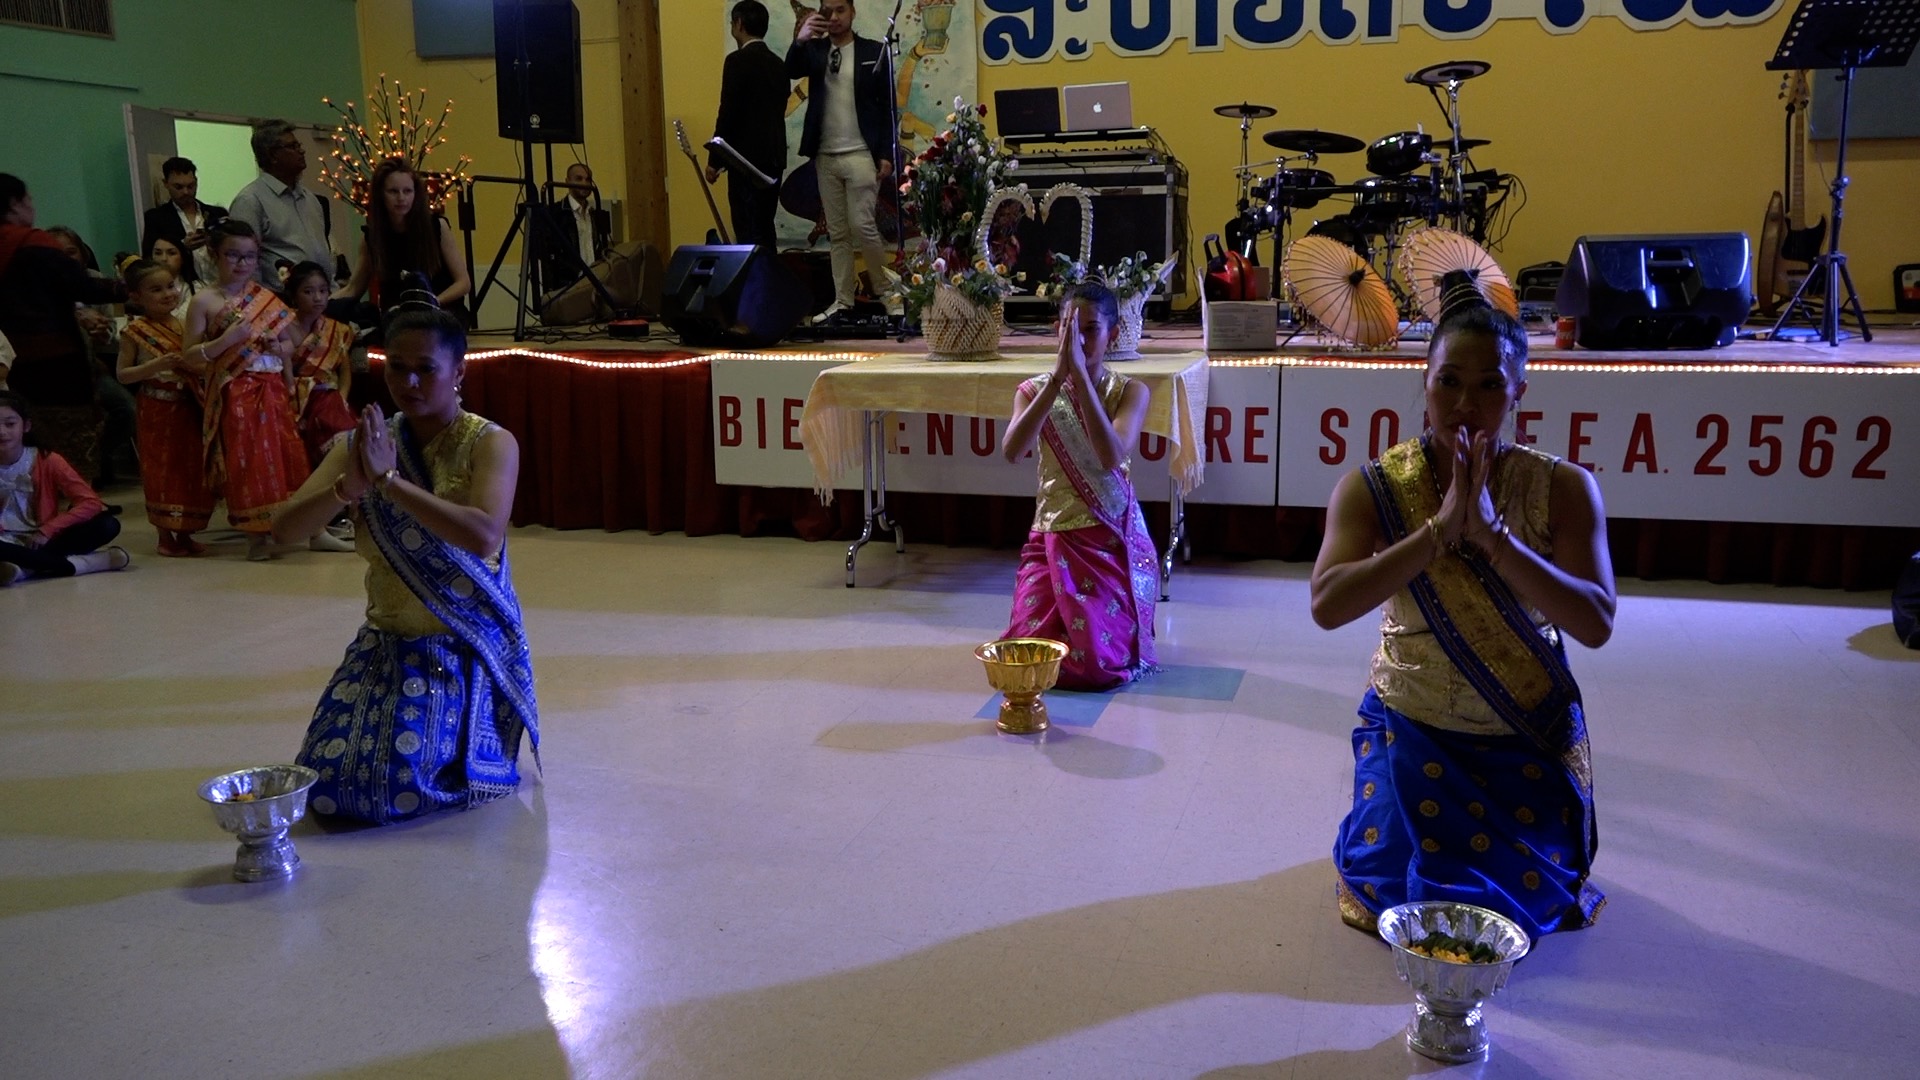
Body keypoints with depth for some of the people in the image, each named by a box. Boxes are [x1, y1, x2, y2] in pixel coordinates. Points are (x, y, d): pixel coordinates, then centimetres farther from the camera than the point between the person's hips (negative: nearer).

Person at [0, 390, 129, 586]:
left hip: (41, 541, 2)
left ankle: (25, 567, -30)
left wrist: (46, 531, -17)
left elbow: (91, 503, -9)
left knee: (108, 525, -24)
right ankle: (79, 563, -29)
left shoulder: (47, 461, -2)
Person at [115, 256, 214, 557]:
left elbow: (205, 365, 12)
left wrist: (193, 365, -10)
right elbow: (122, 374, -8)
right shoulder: (135, 331, -6)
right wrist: (155, 366, -21)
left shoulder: (186, 326, 5)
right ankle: (166, 535, 11)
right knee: (162, 470, 1)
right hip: (157, 410, -4)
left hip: (189, 408, 4)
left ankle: (185, 533, 18)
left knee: (192, 469, 6)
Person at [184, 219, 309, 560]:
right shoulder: (204, 302, -1)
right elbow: (190, 354, -3)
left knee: (284, 455, 3)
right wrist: (225, 340, -17)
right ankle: (255, 535, 6)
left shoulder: (268, 298, 10)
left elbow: (289, 343, 18)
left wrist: (279, 347, -5)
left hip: (273, 389, 4)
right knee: (247, 460, -1)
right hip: (235, 394, -4)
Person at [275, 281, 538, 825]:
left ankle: (471, 749, 16)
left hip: (467, 649, -5)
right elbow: (284, 527, -5)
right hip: (387, 643, 5)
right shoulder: (365, 441, 3)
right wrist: (348, 487, -24)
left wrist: (388, 479, -28)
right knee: (327, 790, -5)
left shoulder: (490, 444, -11)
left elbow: (484, 536, -29)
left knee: (403, 789, -17)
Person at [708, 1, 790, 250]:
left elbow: (728, 113, -14)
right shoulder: (780, 64, 12)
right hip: (773, 157, 8)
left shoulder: (738, 60, -10)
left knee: (748, 230, -7)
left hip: (747, 158, -8)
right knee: (765, 227, 12)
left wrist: (714, 160, -8)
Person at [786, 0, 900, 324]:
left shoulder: (874, 51, 2)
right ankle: (842, 301, 9)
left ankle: (888, 292, 4)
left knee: (862, 226, -11)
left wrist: (886, 154, -8)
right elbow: (790, 72, -9)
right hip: (825, 156, 4)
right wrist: (800, 41, -28)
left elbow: (887, 106, 0)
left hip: (861, 154, -4)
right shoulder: (815, 49, 10)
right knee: (837, 233, 5)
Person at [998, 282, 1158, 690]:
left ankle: (1115, 631, 24)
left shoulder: (1130, 391, -6)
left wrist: (1080, 372, -27)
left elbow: (1111, 457, -26)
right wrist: (1059, 374, -26)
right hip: (1054, 536, 2)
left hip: (1113, 539, -2)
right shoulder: (1035, 389, -2)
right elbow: (1012, 451, -23)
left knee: (1098, 664, -14)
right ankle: (1066, 622, 24)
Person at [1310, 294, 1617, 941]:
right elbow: (1327, 606, -27)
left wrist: (1492, 535, -32)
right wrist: (1439, 530, -32)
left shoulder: (1564, 488, -11)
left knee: (1522, 900, -1)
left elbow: (1595, 625, -22)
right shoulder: (1372, 488, -13)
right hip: (1412, 730, 0)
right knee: (1399, 897, -6)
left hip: (1528, 739, 1)